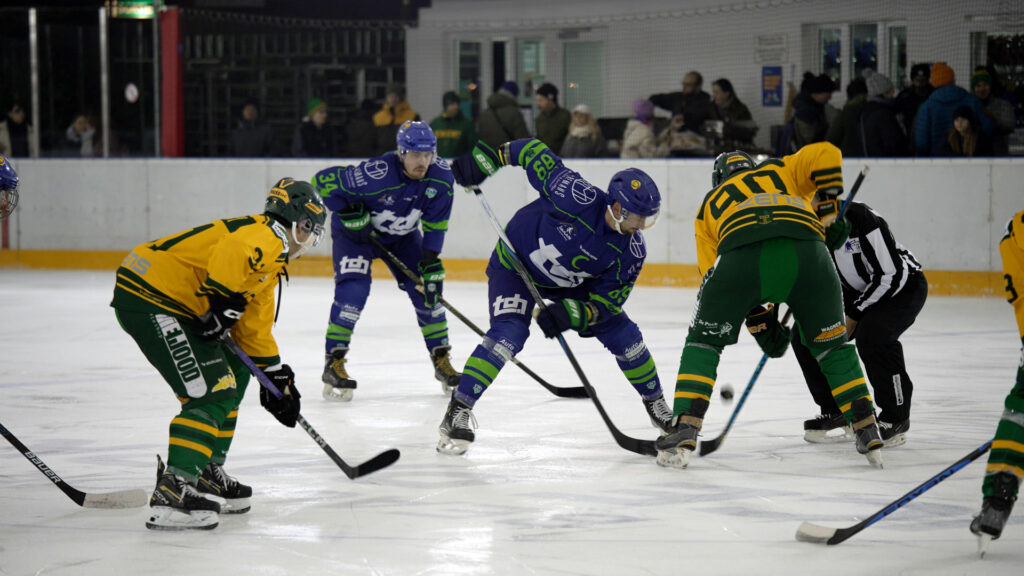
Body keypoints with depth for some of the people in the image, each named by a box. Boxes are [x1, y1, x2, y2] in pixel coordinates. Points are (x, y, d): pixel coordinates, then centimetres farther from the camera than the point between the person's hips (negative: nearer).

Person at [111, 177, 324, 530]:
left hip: (173, 302, 11)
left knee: (232, 374, 23)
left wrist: (277, 376, 27)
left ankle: (206, 473, 28)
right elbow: (230, 253, -34)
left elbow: (254, 327, 29)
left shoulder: (270, 260, 23)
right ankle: (172, 491, -23)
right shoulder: (265, 238, -11)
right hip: (148, 298, -11)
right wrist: (225, 302, -25)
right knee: (212, 392, -15)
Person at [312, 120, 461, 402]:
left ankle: (441, 360, 12)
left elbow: (435, 224, -11)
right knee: (353, 289, -21)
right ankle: (333, 364, -16)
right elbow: (323, 180, -28)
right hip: (356, 232, -5)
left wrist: (431, 262, -17)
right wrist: (350, 214, -26)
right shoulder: (377, 173, -36)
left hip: (402, 236, 5)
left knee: (427, 290, -2)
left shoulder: (440, 175, -21)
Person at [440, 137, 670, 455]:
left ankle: (656, 405, 24)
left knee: (622, 333, 1)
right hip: (515, 262, -5)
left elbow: (607, 300, -16)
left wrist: (572, 314, -34)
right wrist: (488, 157, -28)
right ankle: (457, 412, -24)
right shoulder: (579, 197, -36)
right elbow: (536, 153, -24)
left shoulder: (632, 250, -21)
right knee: (508, 333, -27)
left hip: (570, 284, 5)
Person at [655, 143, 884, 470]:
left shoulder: (710, 205, 37)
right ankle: (868, 432, 16)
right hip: (805, 252, 1)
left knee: (703, 340, 20)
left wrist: (761, 324, 31)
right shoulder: (781, 170, 36)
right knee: (831, 344, 22)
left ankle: (684, 432, 7)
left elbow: (713, 274, 29)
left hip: (740, 255, -1)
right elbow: (824, 155, 15)